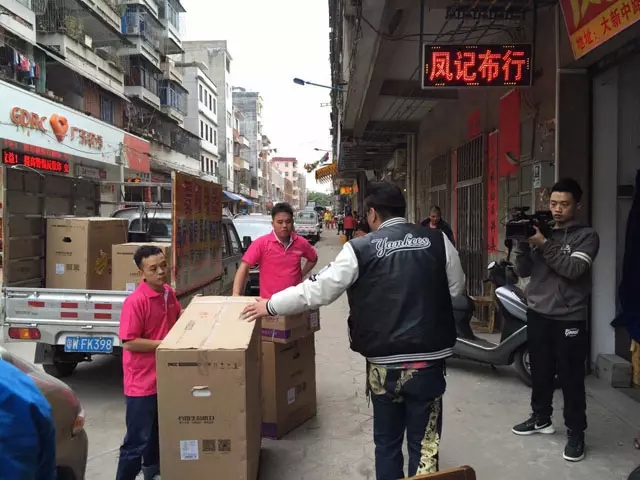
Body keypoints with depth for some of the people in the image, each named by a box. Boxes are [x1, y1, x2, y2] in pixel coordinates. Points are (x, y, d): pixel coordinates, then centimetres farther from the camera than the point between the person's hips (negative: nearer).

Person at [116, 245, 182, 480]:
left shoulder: (169, 293, 2)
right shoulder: (135, 301, -22)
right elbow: (129, 342, -21)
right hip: (142, 382, -8)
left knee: (159, 432, 25)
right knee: (137, 440, 2)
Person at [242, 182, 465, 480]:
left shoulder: (359, 249, -6)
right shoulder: (438, 241, 0)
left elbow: (318, 290, -4)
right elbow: (457, 288, 11)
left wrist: (270, 306, 9)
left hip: (384, 363, -1)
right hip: (428, 361, 1)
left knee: (387, 441, 19)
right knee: (425, 444, 12)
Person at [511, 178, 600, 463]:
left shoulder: (587, 236, -3)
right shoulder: (541, 231, 8)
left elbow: (573, 269, -19)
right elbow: (523, 271, 3)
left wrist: (544, 244, -24)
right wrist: (523, 243, -12)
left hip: (569, 319, -4)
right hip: (537, 314, 4)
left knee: (571, 379, 3)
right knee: (540, 373, 17)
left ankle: (575, 432, 17)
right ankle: (541, 419, 33)